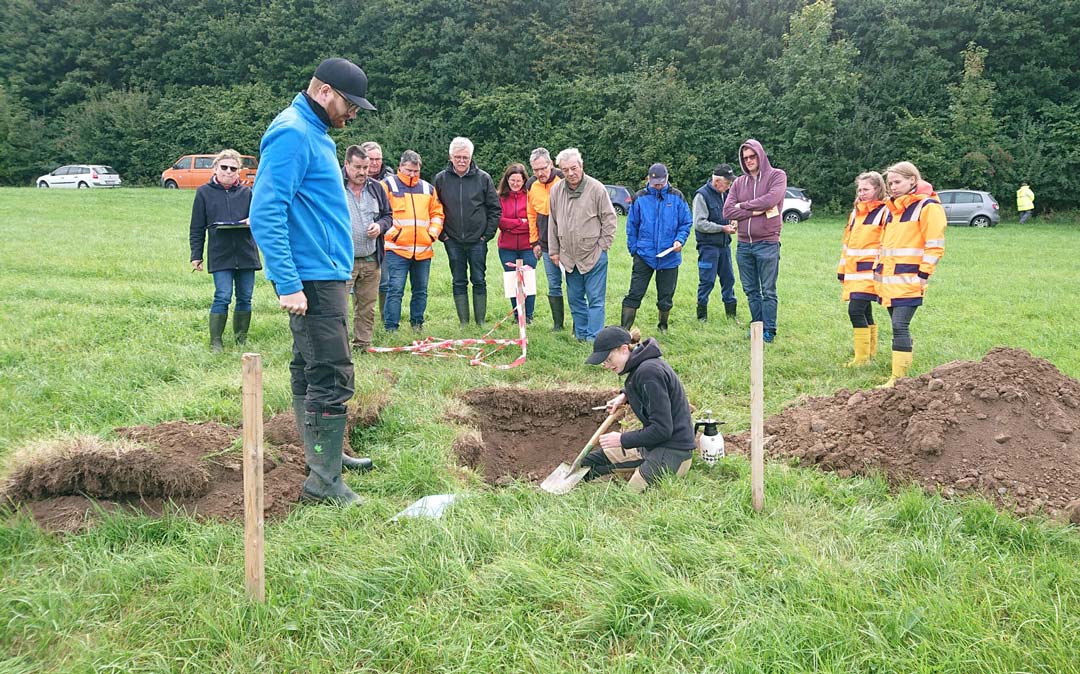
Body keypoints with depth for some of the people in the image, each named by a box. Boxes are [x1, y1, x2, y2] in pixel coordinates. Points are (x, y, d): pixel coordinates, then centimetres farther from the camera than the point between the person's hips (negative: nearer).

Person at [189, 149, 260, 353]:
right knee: (222, 297, -9)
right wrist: (196, 256, 3)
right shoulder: (204, 192, 5)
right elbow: (197, 228, 7)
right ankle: (215, 341, 0)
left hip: (246, 253, 3)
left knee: (245, 298, 7)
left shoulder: (247, 192, 9)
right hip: (220, 255, -3)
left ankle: (241, 338, 20)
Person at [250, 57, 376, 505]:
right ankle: (324, 481, -4)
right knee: (331, 377, -10)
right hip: (313, 279, -10)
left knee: (311, 371, 17)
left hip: (324, 275, 10)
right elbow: (265, 215, -23)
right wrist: (287, 284, -26)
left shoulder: (314, 133, 16)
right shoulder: (292, 134, -15)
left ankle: (323, 455, 29)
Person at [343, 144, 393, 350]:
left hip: (372, 260, 5)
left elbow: (388, 215, 20)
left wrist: (380, 225, 0)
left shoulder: (376, 188, 12)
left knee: (367, 308, 11)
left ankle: (362, 345, 21)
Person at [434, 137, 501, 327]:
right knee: (459, 283, 6)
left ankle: (481, 322, 12)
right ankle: (463, 323, 13)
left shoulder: (483, 178, -2)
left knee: (479, 281, 4)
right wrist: (441, 234, 0)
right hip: (453, 241, 1)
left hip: (477, 240, -1)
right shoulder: (441, 179, 0)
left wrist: (488, 233, -3)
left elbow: (494, 208, 2)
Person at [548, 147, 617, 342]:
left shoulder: (596, 188, -10)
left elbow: (609, 219, -4)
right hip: (569, 256, 5)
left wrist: (602, 246, -6)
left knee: (595, 299, -2)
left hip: (594, 255, -5)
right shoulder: (556, 191, 3)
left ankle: (594, 338, 1)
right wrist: (554, 251, 11)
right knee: (575, 299, 14)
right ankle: (581, 334, 25)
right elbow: (552, 223, 12)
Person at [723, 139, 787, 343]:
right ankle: (757, 327, 20)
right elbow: (728, 211, -1)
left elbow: (771, 199, -19)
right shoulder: (739, 182, 11)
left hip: (767, 243, -5)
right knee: (751, 291, 11)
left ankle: (769, 331, 7)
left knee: (768, 291, 1)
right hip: (744, 244, 5)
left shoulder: (776, 176, -1)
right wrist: (756, 211, -12)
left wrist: (743, 206, -7)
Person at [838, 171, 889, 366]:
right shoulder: (855, 213, 18)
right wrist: (842, 270, 21)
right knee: (865, 313, 12)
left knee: (856, 310, -15)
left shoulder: (885, 212, -5)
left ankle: (862, 356, -9)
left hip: (870, 272, -8)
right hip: (854, 272, 8)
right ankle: (870, 353, 20)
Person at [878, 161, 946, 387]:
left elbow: (935, 246, -11)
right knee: (899, 327, 10)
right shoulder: (893, 209, 19)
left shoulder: (927, 206, -6)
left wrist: (923, 275, -14)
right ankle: (899, 375, 15)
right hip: (888, 281, 8)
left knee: (900, 327, -13)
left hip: (908, 281, -8)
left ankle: (899, 379, -12)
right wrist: (879, 270, 22)